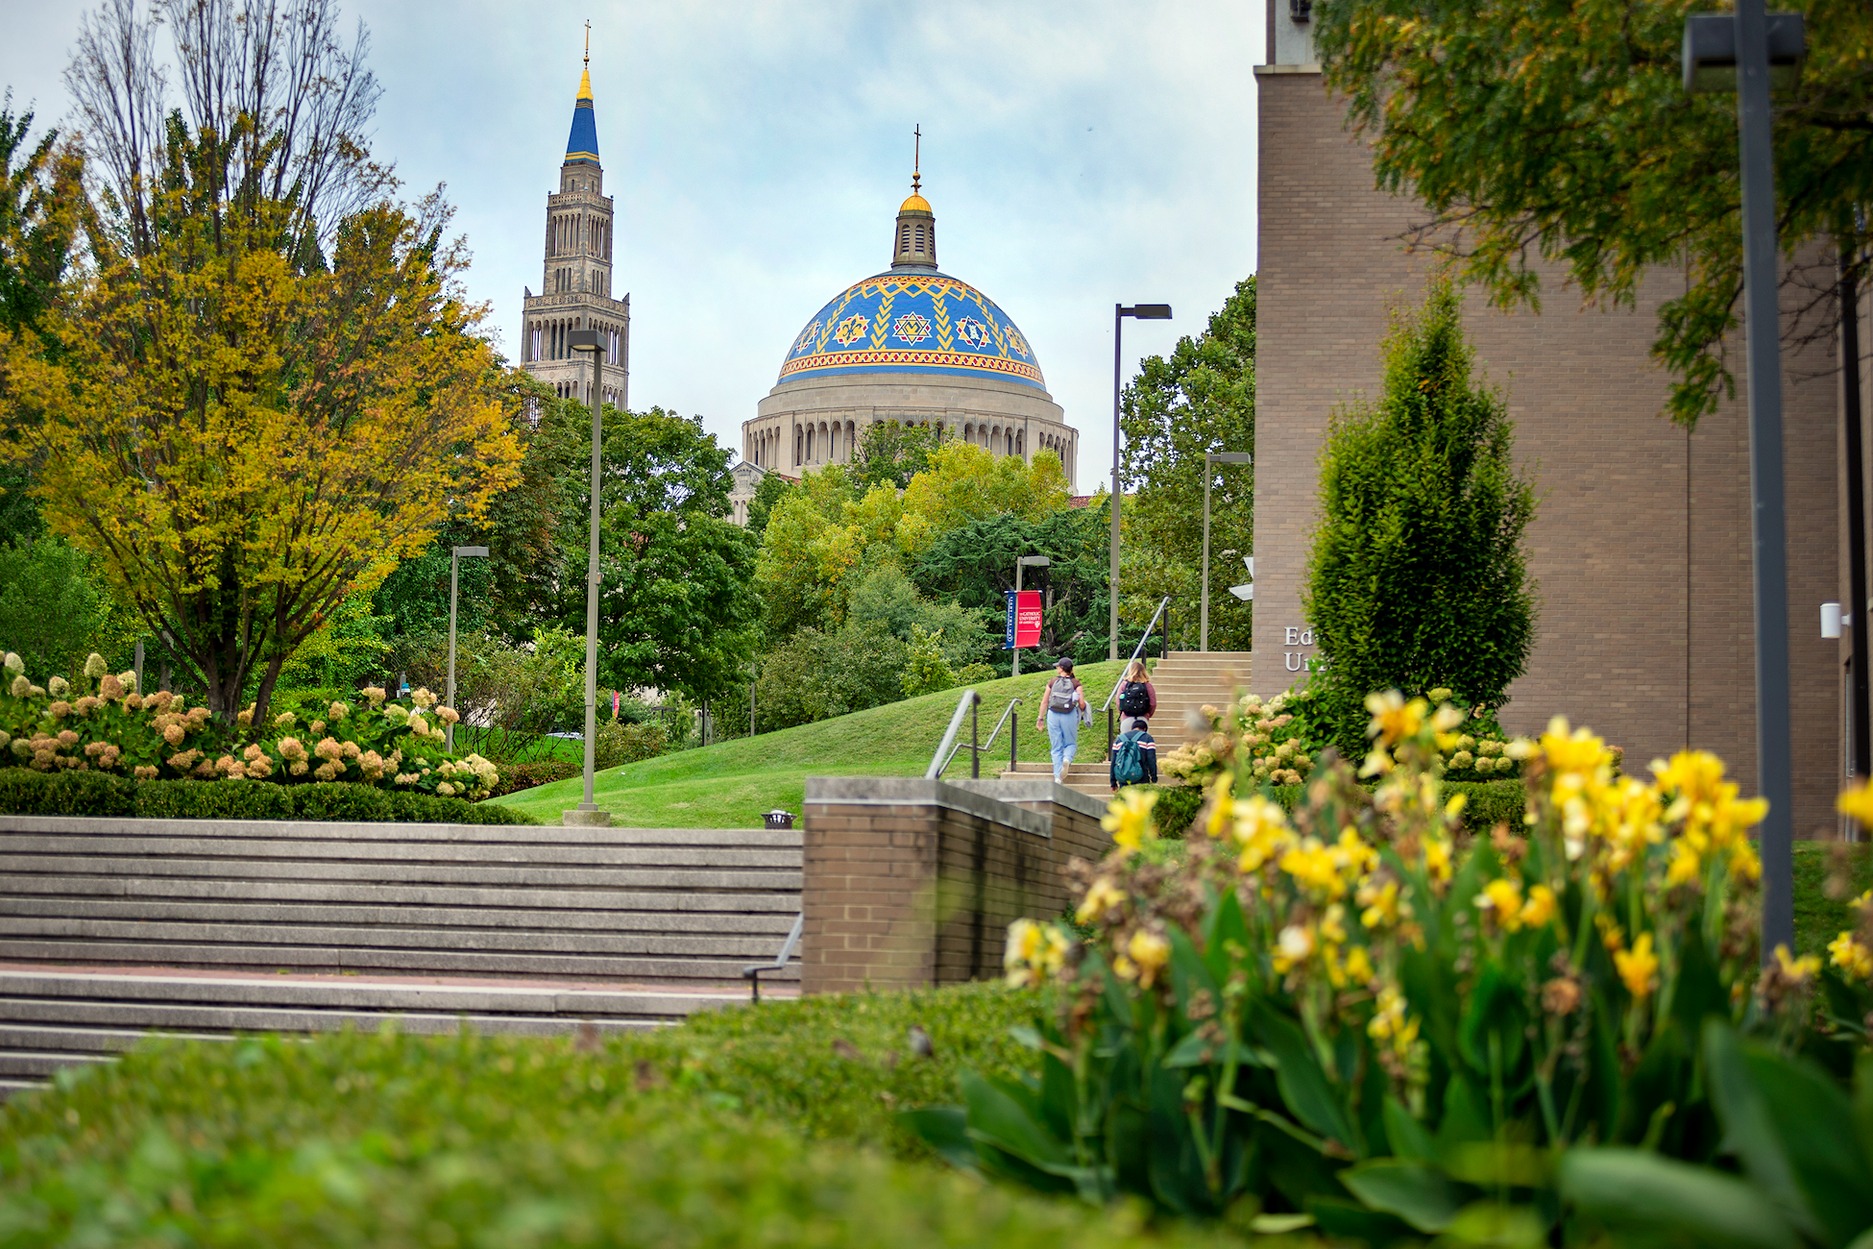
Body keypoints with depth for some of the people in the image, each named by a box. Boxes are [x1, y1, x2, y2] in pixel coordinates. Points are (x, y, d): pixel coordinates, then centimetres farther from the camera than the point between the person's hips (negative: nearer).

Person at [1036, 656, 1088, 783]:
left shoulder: (1052, 682, 3)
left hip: (1053, 715, 1)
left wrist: (1040, 718, 15)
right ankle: (1067, 759, -17)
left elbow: (1044, 702, 6)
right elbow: (1082, 704, -7)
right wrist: (1082, 711, 16)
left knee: (1056, 748, 8)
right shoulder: (1075, 683, 0)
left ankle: (1057, 777, 2)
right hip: (1069, 716, -1)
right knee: (1071, 743, 16)